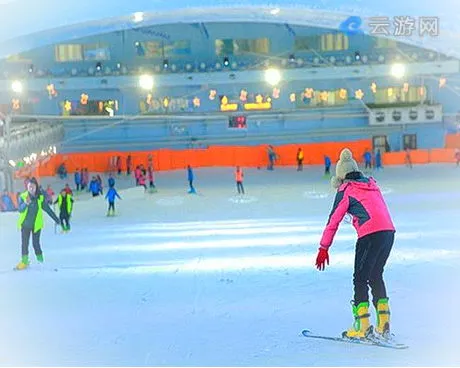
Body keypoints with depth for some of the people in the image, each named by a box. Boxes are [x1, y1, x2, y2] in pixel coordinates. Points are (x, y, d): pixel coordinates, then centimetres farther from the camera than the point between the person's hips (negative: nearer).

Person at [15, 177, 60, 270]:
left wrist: (56, 219, 8)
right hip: (25, 224, 0)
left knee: (36, 243, -3)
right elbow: (20, 209, -19)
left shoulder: (40, 198, -3)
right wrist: (26, 203, -39)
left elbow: (47, 209, 6)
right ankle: (24, 261, 8)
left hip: (36, 225, 0)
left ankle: (40, 261, 11)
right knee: (24, 243, -1)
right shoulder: (22, 197, -6)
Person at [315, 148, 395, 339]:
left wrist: (323, 247, 6)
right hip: (388, 231, 7)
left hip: (370, 235, -7)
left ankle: (362, 326, -2)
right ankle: (383, 323, 16)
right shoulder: (372, 184, 23)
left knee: (360, 279, 2)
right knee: (376, 276, 18)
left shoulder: (346, 190, 4)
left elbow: (334, 219, 3)